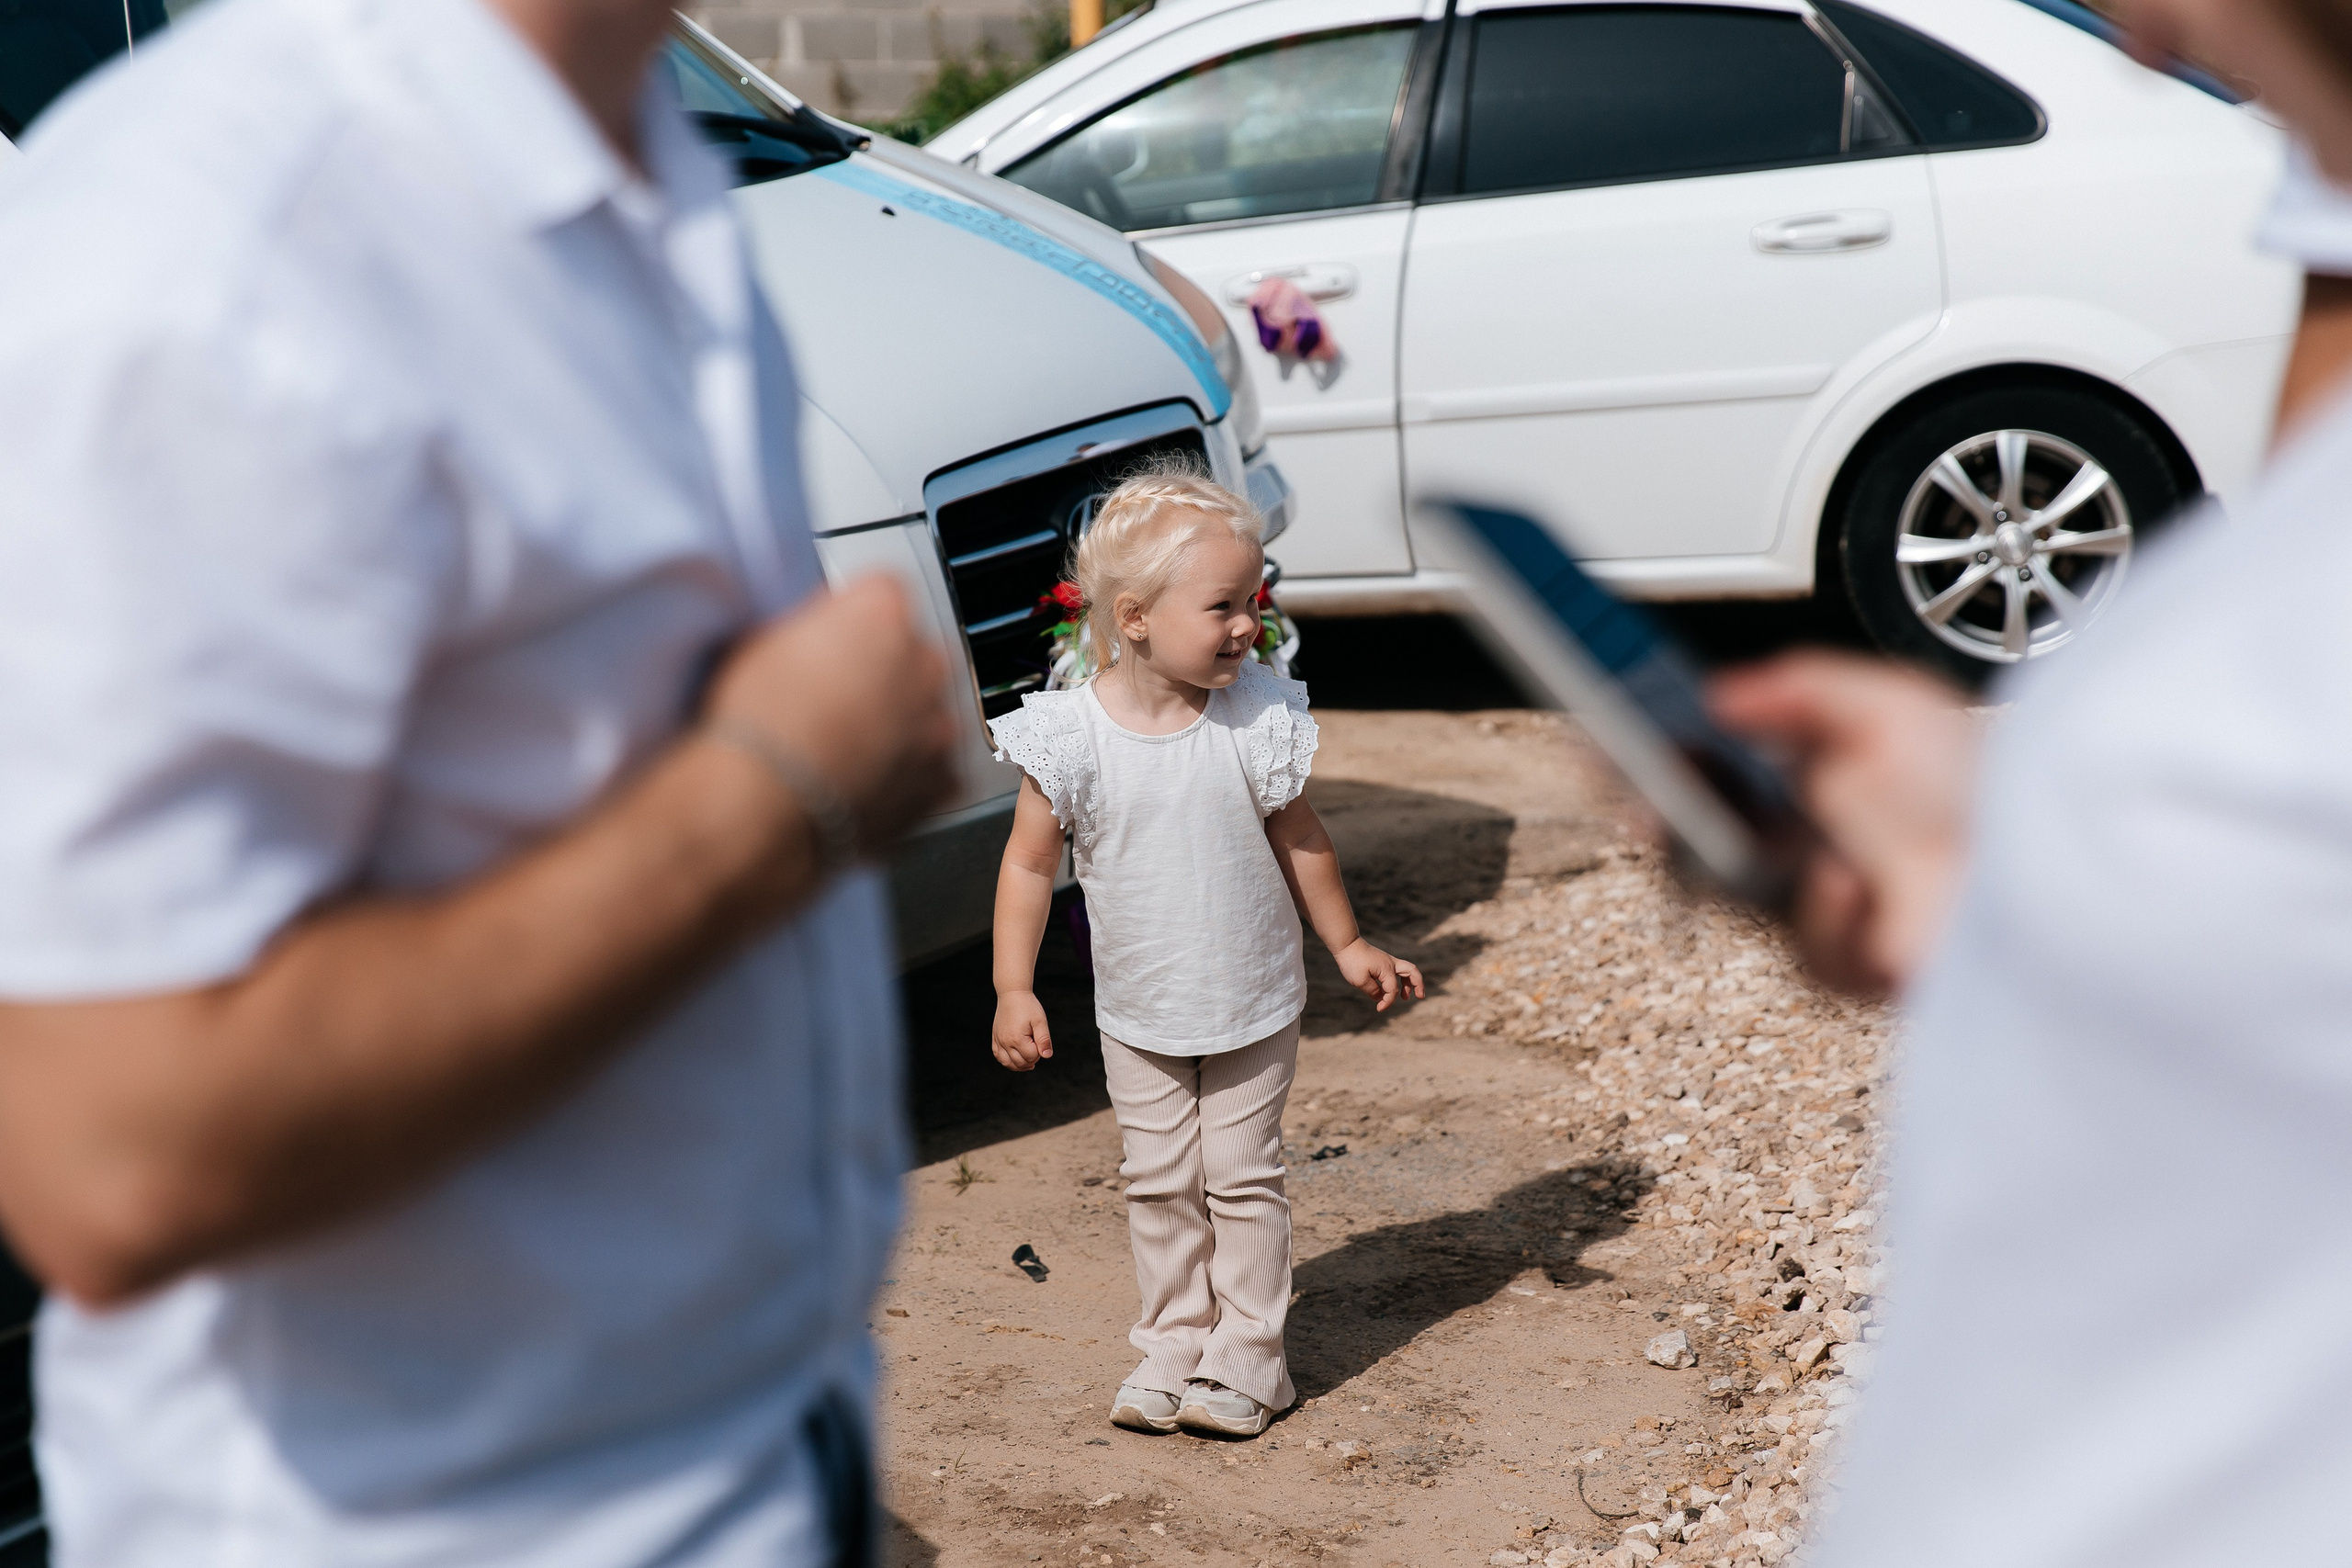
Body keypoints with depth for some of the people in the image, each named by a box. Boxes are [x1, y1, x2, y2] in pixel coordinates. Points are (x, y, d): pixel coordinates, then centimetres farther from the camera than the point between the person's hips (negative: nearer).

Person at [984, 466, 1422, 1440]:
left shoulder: (1259, 718, -13)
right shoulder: (1072, 734, -16)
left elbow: (1296, 838, 2)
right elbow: (1029, 864, -7)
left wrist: (1348, 945, 9)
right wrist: (1014, 991, -11)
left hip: (1254, 1005, 0)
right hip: (1138, 1016, 1)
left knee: (1242, 1178, 6)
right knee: (1159, 1185, 11)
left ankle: (1247, 1359, 18)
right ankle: (1174, 1345, 25)